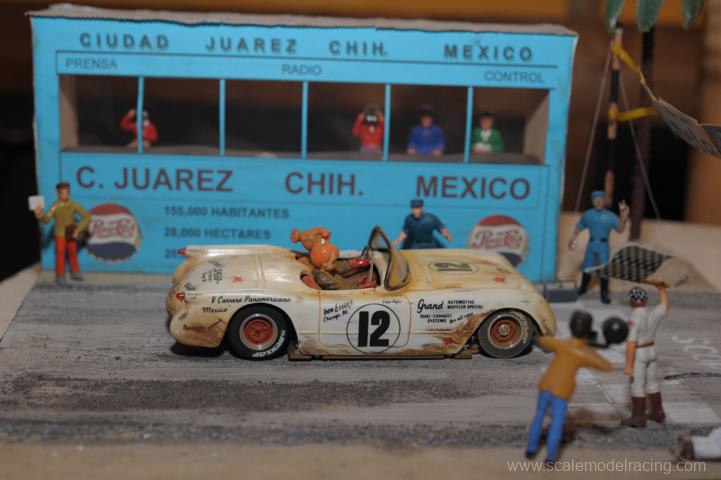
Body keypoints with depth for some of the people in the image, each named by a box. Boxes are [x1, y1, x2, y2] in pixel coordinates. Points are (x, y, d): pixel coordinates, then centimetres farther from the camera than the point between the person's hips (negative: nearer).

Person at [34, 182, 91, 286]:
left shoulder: (74, 205, -12)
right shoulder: (55, 206, -19)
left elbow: (87, 217, -9)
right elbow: (46, 219, -31)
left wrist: (78, 229, -14)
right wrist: (40, 215, -53)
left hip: (71, 233, 3)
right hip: (60, 234, -3)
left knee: (73, 253, 14)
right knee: (60, 254, -3)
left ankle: (75, 273, 31)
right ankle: (60, 276, 8)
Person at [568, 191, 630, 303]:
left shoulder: (610, 216, -5)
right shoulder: (588, 214, 3)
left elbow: (620, 229, -17)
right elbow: (579, 227, 13)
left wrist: (623, 217, -33)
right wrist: (573, 238, 1)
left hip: (603, 245, -2)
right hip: (591, 244, 2)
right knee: (587, 267, 12)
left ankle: (604, 294, 0)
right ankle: (583, 288, 32)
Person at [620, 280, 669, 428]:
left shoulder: (634, 320, -22)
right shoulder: (653, 315, -4)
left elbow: (631, 343, -25)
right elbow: (665, 305, 17)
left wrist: (628, 365, -22)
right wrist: (661, 288, 28)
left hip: (638, 354, -7)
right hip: (651, 351, 7)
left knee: (637, 386, 0)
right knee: (652, 383, 18)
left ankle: (638, 418, 4)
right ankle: (657, 413, 27)